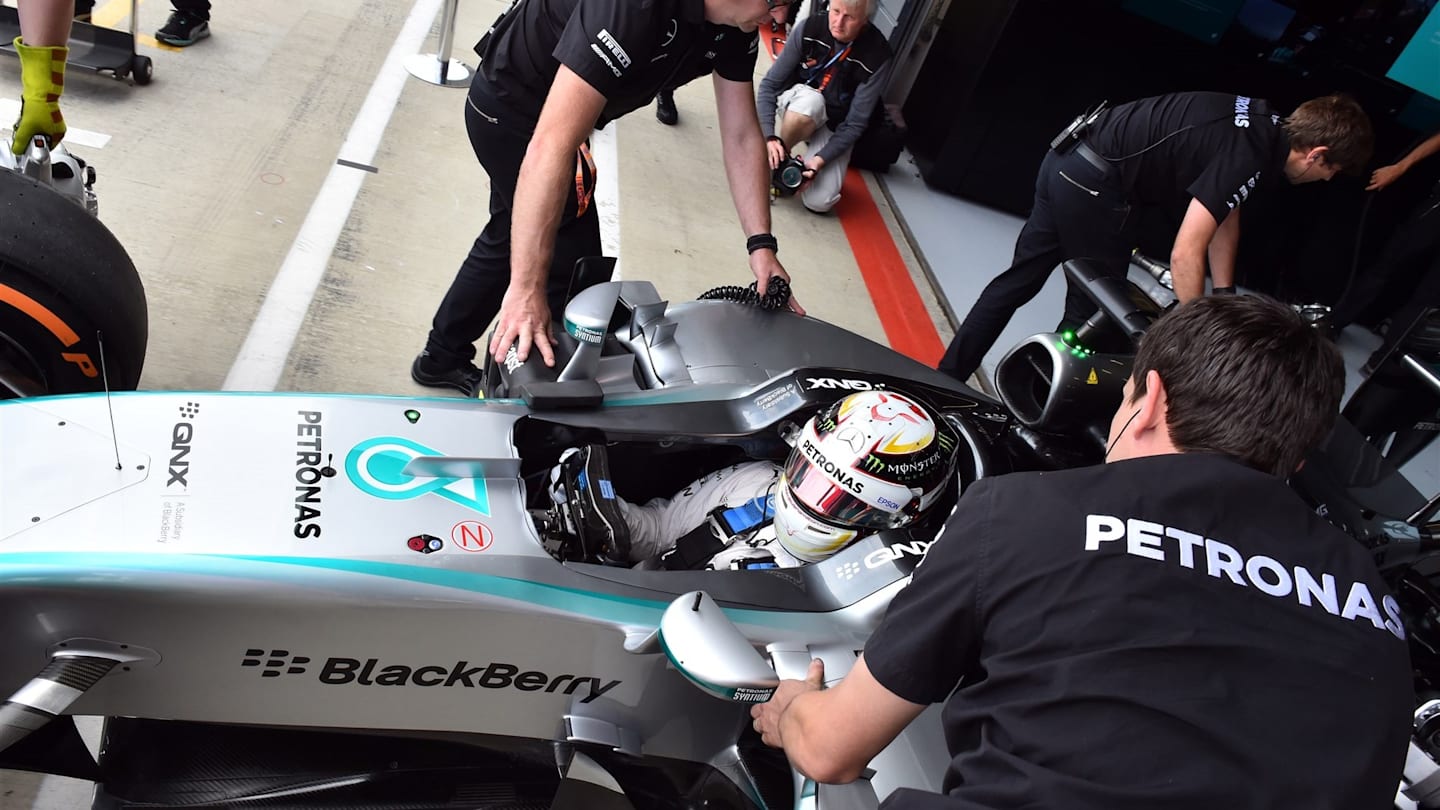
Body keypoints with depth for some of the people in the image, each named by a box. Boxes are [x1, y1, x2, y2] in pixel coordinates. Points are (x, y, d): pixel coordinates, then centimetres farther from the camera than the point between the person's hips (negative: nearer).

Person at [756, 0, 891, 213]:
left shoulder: (878, 58, -22)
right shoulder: (808, 28, -17)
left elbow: (855, 123, -17)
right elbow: (769, 84, -14)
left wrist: (821, 159, -29)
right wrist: (770, 136, -28)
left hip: (834, 128, 0)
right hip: (794, 106, 1)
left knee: (819, 202, -20)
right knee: (809, 99, -37)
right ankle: (778, 162, -10)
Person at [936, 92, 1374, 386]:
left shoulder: (1264, 126, 11)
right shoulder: (1250, 156, -16)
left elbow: (1224, 214, 20)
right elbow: (1185, 255, -20)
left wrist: (1224, 299, 20)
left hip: (1066, 160, 9)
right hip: (1093, 183, -9)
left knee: (1019, 280, 15)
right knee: (1094, 311, 7)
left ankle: (944, 380, 22)